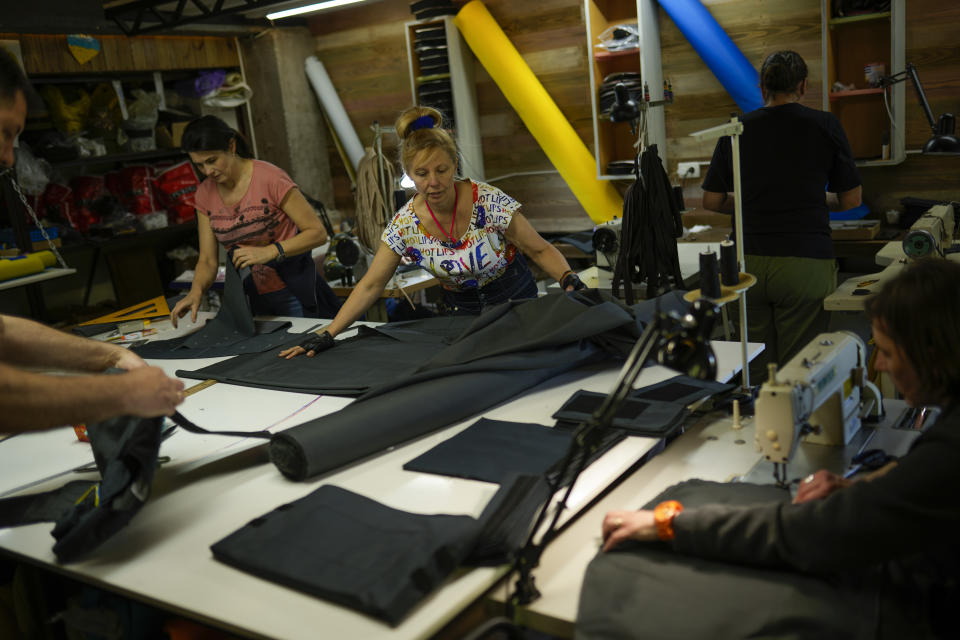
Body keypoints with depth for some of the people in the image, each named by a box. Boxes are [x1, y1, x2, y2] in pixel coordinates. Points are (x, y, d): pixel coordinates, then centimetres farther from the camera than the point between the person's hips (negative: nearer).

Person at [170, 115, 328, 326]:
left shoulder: (270, 178, -15)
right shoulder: (205, 194, 2)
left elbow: (317, 233, -16)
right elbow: (207, 260, 4)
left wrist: (268, 252, -28)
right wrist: (196, 291, -17)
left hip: (293, 294, -4)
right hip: (252, 298, 5)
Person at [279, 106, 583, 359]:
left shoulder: (490, 202, -22)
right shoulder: (405, 224, -16)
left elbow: (541, 250, -14)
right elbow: (370, 286, -10)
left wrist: (569, 280, -34)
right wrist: (327, 335, -16)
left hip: (515, 300, -1)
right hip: (461, 310, 2)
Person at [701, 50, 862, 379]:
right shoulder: (824, 125, 1)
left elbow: (711, 201, 10)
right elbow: (851, 199, 7)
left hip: (748, 262, 3)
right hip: (805, 262, -2)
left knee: (756, 370, 9)